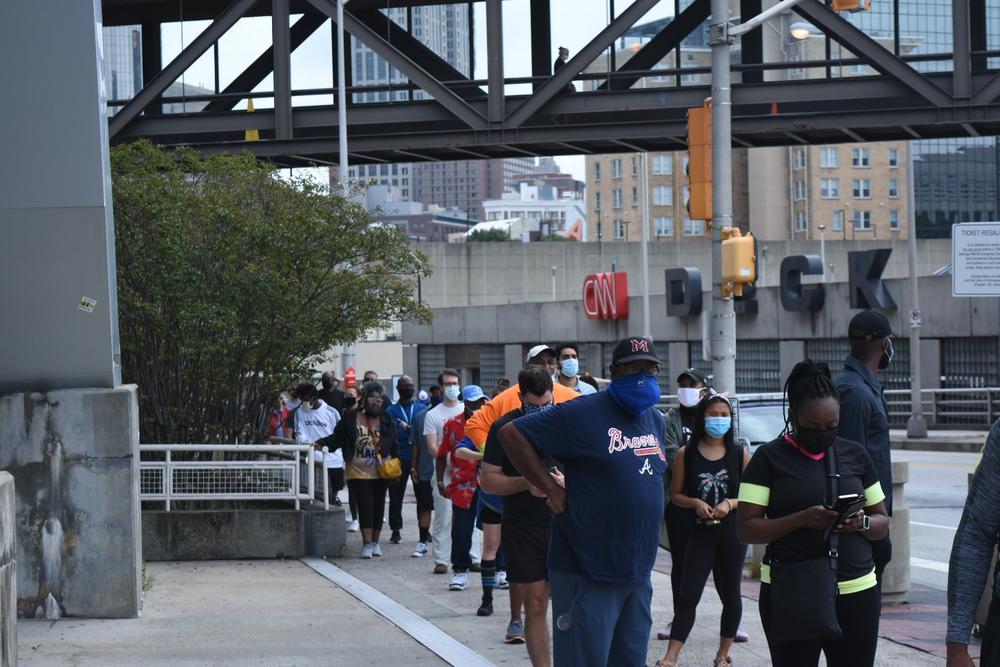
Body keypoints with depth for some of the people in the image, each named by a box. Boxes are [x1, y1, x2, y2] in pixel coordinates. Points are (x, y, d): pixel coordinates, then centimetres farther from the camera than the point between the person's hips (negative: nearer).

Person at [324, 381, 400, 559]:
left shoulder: (386, 421, 5)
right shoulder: (350, 419, -3)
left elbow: (394, 446, 8)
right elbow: (336, 439, 1)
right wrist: (321, 443, -16)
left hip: (380, 473, 3)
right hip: (359, 473, -3)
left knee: (378, 506, 8)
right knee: (365, 506, -8)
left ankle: (375, 542, 20)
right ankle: (367, 543, -6)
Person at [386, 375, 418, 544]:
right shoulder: (391, 410, 6)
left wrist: (406, 428, -13)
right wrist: (413, 430, -15)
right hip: (399, 459, -1)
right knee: (396, 495, 1)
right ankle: (396, 530, 9)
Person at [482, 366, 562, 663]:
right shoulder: (504, 427, 0)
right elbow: (488, 479, -1)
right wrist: (526, 483, -17)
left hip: (563, 525, 1)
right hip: (522, 529, -1)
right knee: (535, 604, 0)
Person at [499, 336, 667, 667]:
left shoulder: (655, 419, 13)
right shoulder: (582, 414, -10)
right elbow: (512, 434, -11)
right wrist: (553, 491, -14)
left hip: (638, 573, 8)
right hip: (588, 573, -8)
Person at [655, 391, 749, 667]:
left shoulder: (740, 455, 1)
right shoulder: (687, 454, 1)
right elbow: (676, 494, 5)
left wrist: (730, 504, -15)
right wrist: (695, 503, -14)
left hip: (732, 533, 1)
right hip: (700, 533, -1)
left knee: (730, 594, 10)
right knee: (688, 595, -5)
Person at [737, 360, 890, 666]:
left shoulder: (855, 455, 11)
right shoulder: (770, 458, 1)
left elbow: (883, 523, 15)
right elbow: (746, 528, -5)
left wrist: (861, 523, -9)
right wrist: (802, 519, -19)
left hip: (856, 594, 3)